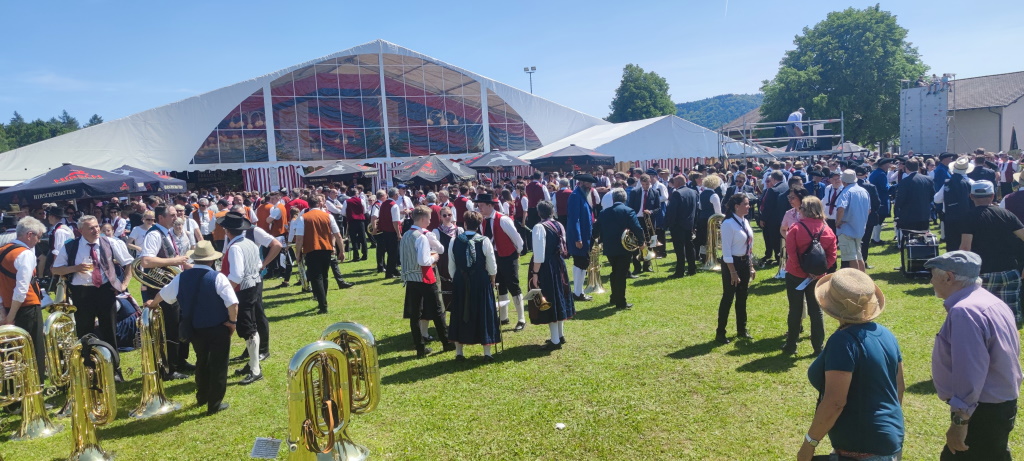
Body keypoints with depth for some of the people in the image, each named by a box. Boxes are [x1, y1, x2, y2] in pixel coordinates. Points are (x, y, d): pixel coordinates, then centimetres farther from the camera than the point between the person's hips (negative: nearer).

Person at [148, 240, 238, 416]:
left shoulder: (182, 277, -2)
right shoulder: (218, 277, -17)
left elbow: (163, 294, 16)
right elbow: (233, 304, -24)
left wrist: (152, 303, 37)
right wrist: (233, 321, -7)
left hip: (194, 329, 5)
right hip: (218, 329, -5)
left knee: (202, 362, 25)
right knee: (218, 365, 7)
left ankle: (202, 397, 39)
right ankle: (215, 405, 13)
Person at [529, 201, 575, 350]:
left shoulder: (540, 227, -16)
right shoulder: (559, 225, 5)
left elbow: (539, 254, -20)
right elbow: (563, 248, 10)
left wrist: (535, 273, -16)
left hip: (545, 268, -7)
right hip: (559, 266, 8)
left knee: (548, 301, -1)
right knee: (558, 298, 17)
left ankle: (555, 341, 3)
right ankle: (560, 335, 28)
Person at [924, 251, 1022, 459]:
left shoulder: (965, 311, -24)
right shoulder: (991, 302, 8)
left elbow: (969, 373, -28)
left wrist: (959, 421, -25)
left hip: (982, 412, -10)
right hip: (1002, 404, 10)